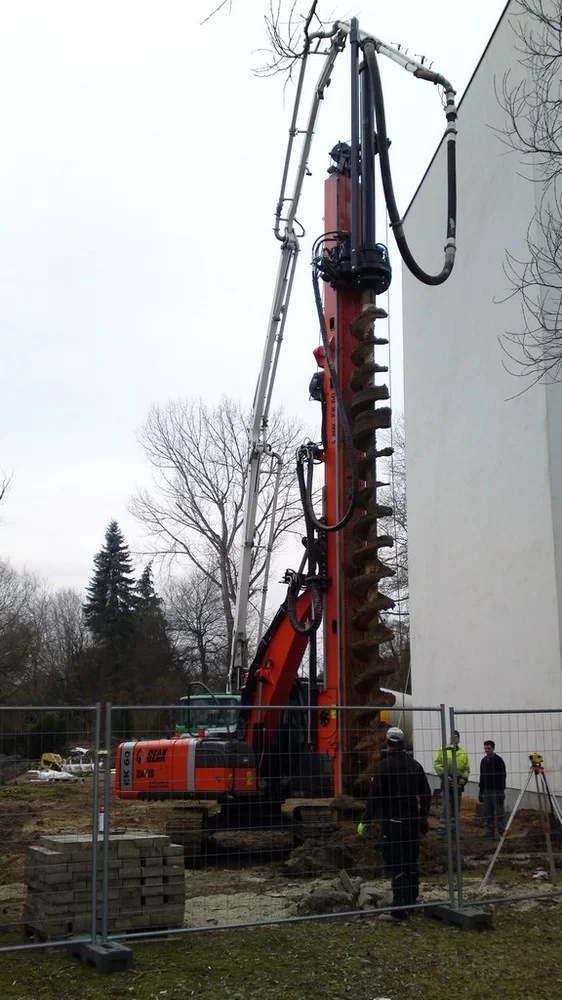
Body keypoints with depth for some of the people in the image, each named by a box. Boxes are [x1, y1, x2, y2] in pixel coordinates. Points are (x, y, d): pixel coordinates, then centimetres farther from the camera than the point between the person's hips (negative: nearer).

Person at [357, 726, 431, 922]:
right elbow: (426, 795, 12)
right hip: (413, 822, 6)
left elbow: (373, 797, -14)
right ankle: (412, 902, 25)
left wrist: (365, 821, -6)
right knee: (411, 863, 16)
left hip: (392, 823, -6)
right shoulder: (415, 765, 7)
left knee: (395, 866, -5)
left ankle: (400, 909, -10)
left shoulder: (383, 766, -11)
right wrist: (423, 820, 22)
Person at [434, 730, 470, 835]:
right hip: (447, 781, -4)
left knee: (456, 806, 10)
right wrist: (444, 775, -14)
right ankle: (442, 827, -6)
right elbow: (437, 765, -3)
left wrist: (464, 778, -1)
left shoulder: (463, 753, 12)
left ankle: (453, 827, 18)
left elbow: (467, 768, 15)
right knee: (445, 806, -8)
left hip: (458, 782, 4)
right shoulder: (443, 750, 0)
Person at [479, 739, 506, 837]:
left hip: (497, 791, -6)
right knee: (487, 812, 7)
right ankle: (489, 831, 11)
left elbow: (502, 777, -10)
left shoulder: (498, 760, -6)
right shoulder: (483, 761, 13)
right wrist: (480, 791, 15)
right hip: (486, 791, 6)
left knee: (499, 811, -3)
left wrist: (502, 791, -16)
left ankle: (502, 830, 1)